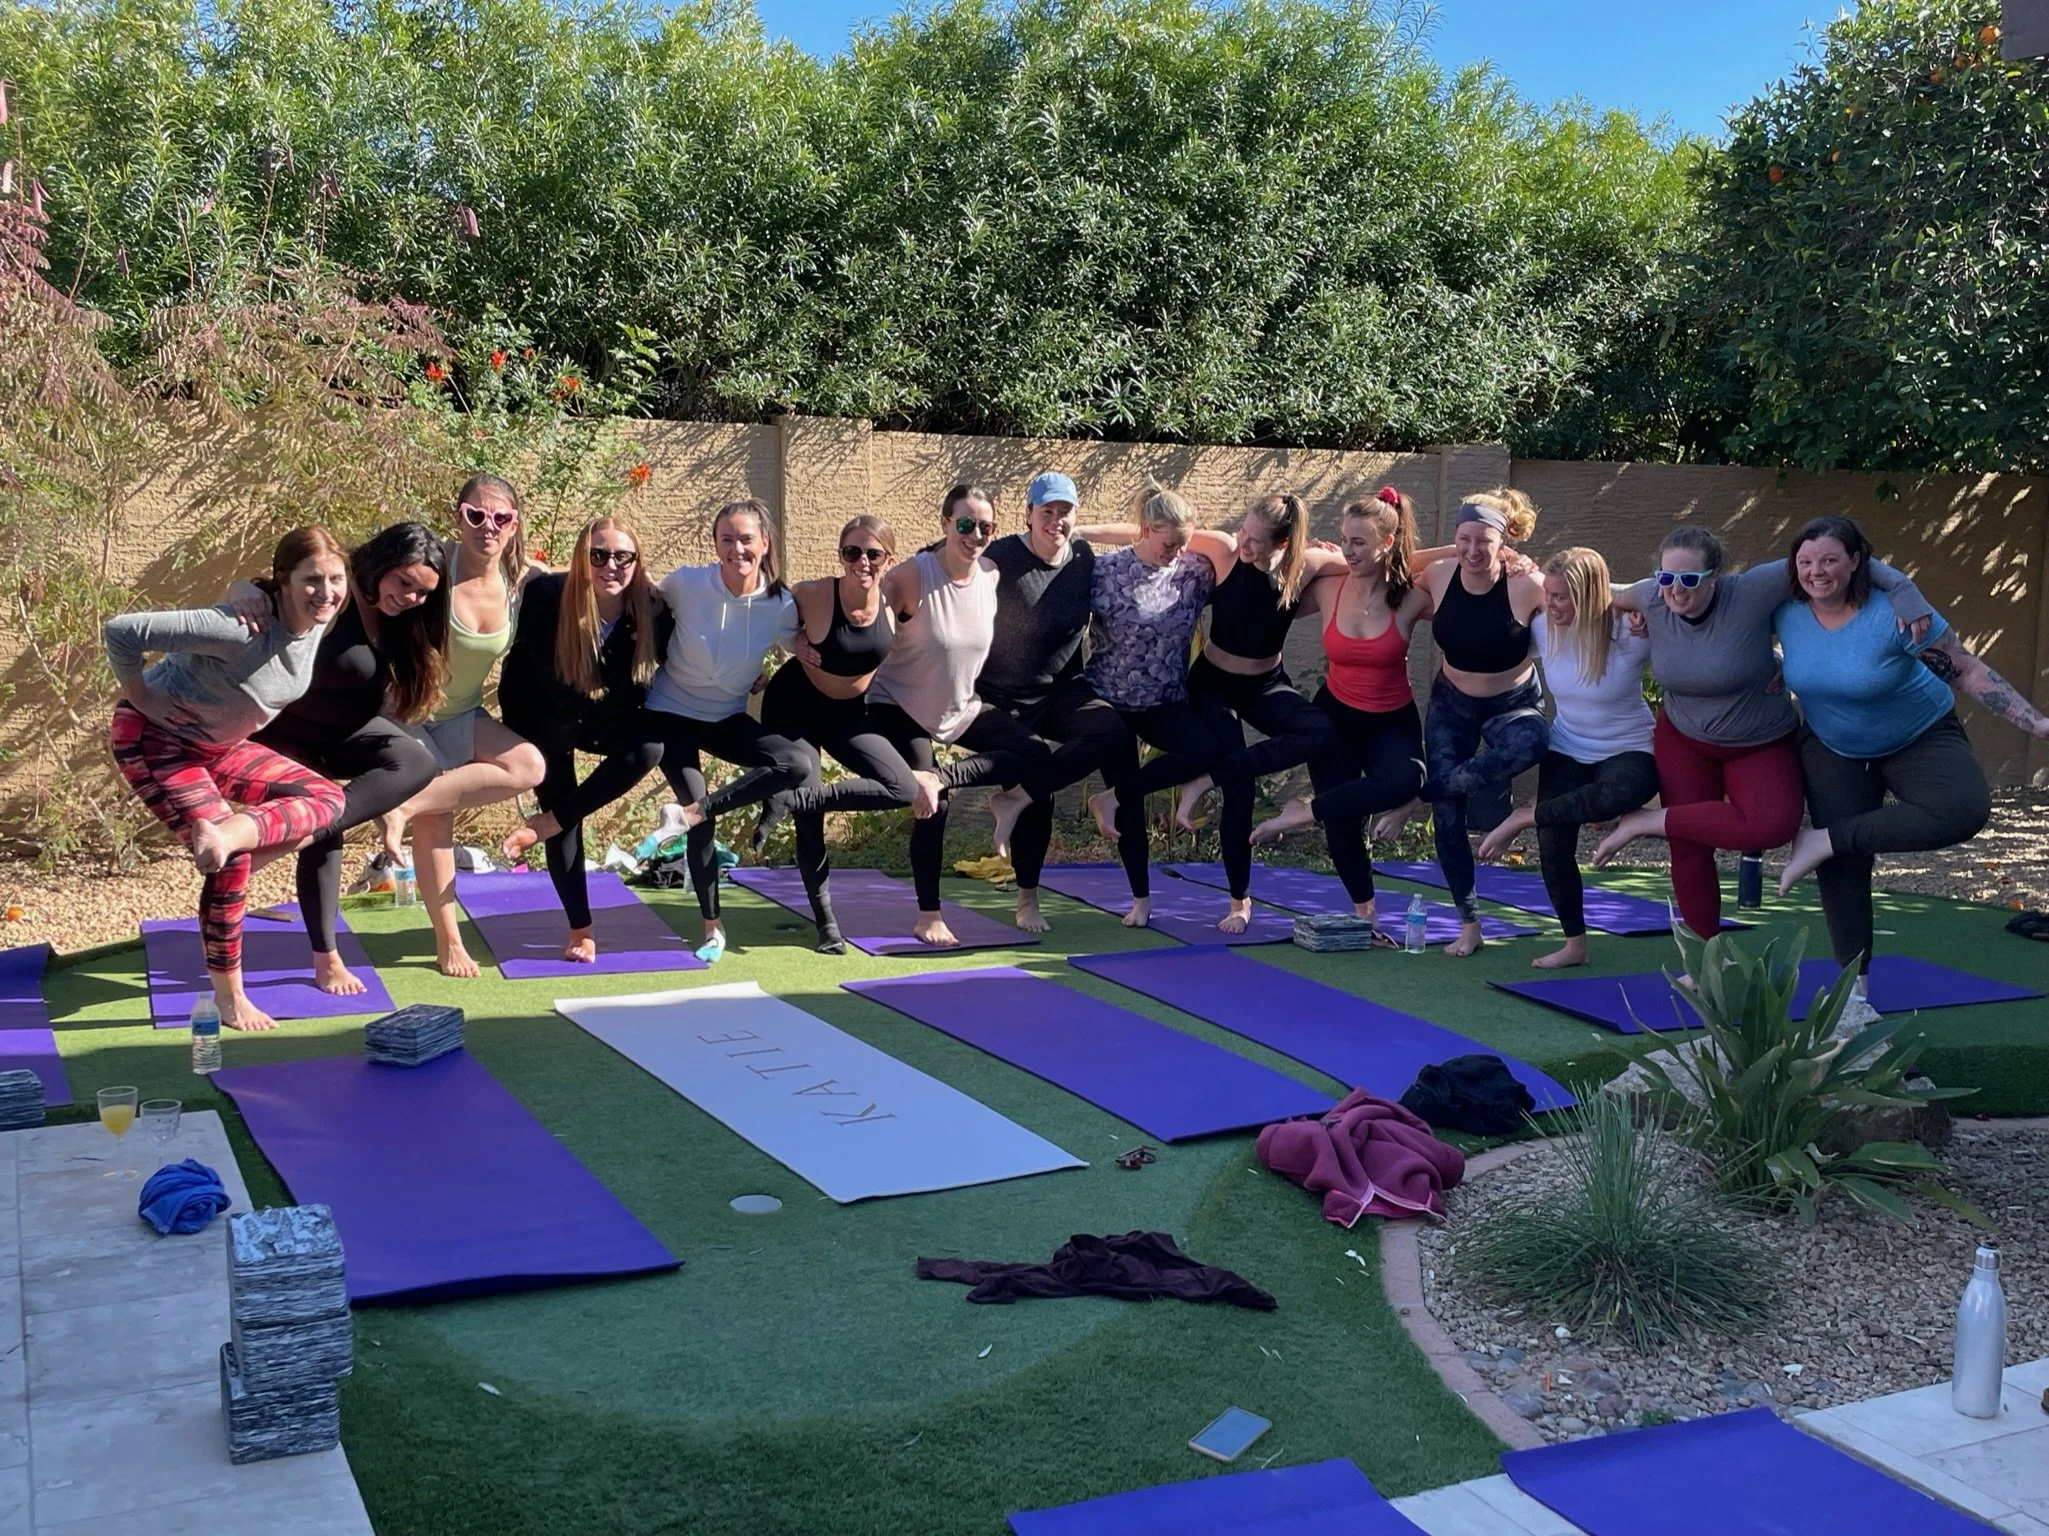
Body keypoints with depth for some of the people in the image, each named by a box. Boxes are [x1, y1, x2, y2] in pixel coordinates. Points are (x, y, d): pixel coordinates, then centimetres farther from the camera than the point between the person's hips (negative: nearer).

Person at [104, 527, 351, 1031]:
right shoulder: (243, 628, -34)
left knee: (326, 797, -3)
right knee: (232, 861, -15)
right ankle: (229, 999, 0)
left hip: (219, 746, 8)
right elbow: (122, 632, -34)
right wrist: (140, 699, -21)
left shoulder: (319, 623, -11)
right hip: (154, 741, -8)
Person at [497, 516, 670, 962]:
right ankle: (580, 930, 11)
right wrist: (516, 734, -14)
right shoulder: (546, 594, -28)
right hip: (545, 721, -1)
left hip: (606, 723, 2)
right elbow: (518, 669, -16)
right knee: (566, 819, -3)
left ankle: (546, 824, -16)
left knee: (649, 747, -29)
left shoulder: (651, 610, -23)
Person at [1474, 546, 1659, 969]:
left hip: (1627, 752, -4)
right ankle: (1574, 944, 18)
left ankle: (1525, 817, -16)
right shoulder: (1544, 628, -8)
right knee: (1553, 848, -4)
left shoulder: (1630, 633, -21)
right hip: (1565, 752, 4)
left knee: (1623, 792, -39)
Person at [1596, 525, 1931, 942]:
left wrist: (1902, 590, -33)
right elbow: (1617, 596, 9)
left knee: (1775, 825, -29)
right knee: (1689, 846, 1)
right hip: (1683, 741, 3)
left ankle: (1651, 821, -13)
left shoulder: (1750, 592, -30)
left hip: (1761, 744, -3)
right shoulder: (1653, 599, -18)